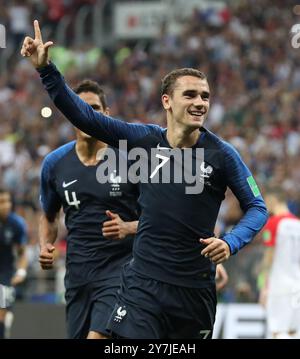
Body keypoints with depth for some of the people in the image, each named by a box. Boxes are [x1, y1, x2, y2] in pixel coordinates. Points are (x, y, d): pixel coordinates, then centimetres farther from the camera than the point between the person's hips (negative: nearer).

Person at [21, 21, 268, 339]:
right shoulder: (146, 139, 0)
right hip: (143, 285, 0)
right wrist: (45, 69, -7)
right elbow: (86, 118, 1)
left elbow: (257, 207, 3)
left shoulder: (221, 154, -5)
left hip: (196, 288, 0)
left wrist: (230, 243, -15)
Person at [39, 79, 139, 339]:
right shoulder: (54, 164, 6)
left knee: (98, 336, -22)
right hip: (77, 273, 5)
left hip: (120, 269, -5)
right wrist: (46, 246, 2)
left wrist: (128, 228, -19)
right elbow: (49, 216, 22)